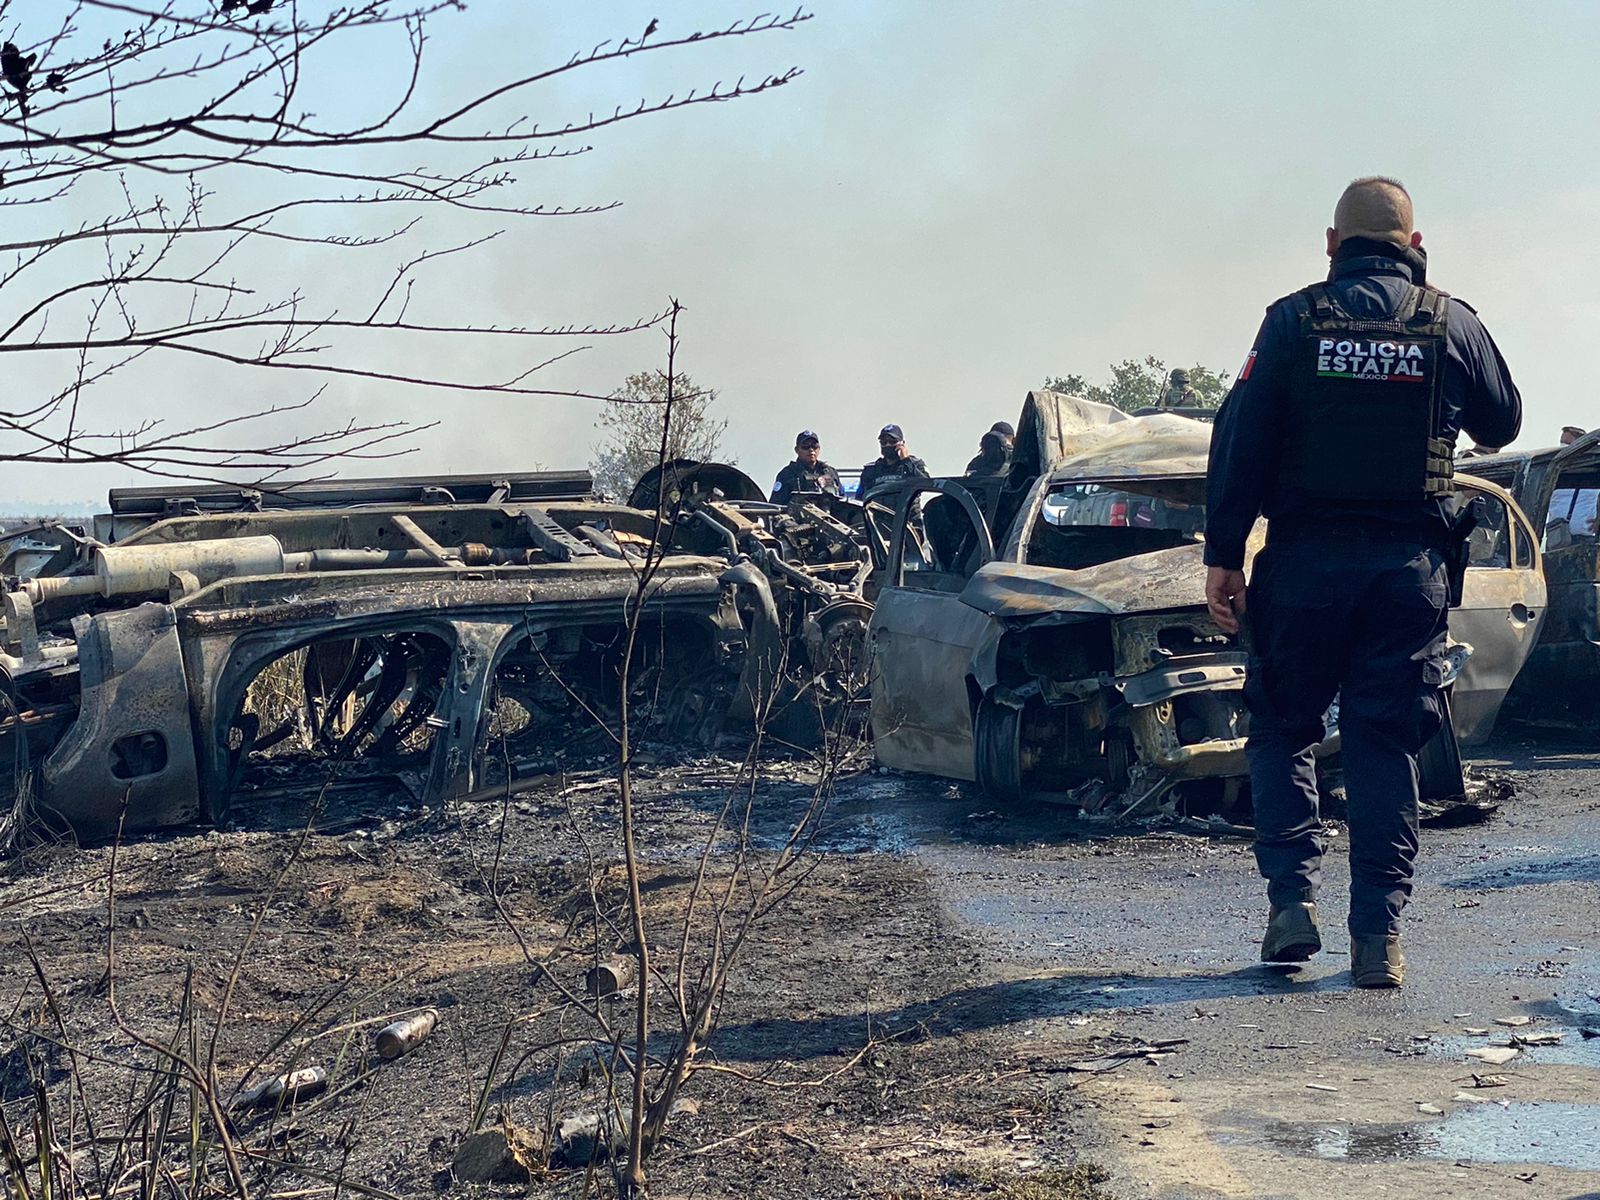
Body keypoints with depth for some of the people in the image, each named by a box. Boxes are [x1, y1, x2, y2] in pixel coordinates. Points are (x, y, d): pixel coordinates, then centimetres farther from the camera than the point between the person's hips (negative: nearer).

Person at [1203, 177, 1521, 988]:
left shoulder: (1293, 321, 0)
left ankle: (1293, 900, 2)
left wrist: (1222, 556, -2)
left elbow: (1240, 442, -4)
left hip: (1306, 560, -1)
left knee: (1282, 730, 13)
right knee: (1387, 745, 5)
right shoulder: (1452, 323, 3)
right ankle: (1378, 935, 2)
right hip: (1410, 564, 1)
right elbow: (1501, 424, 18)